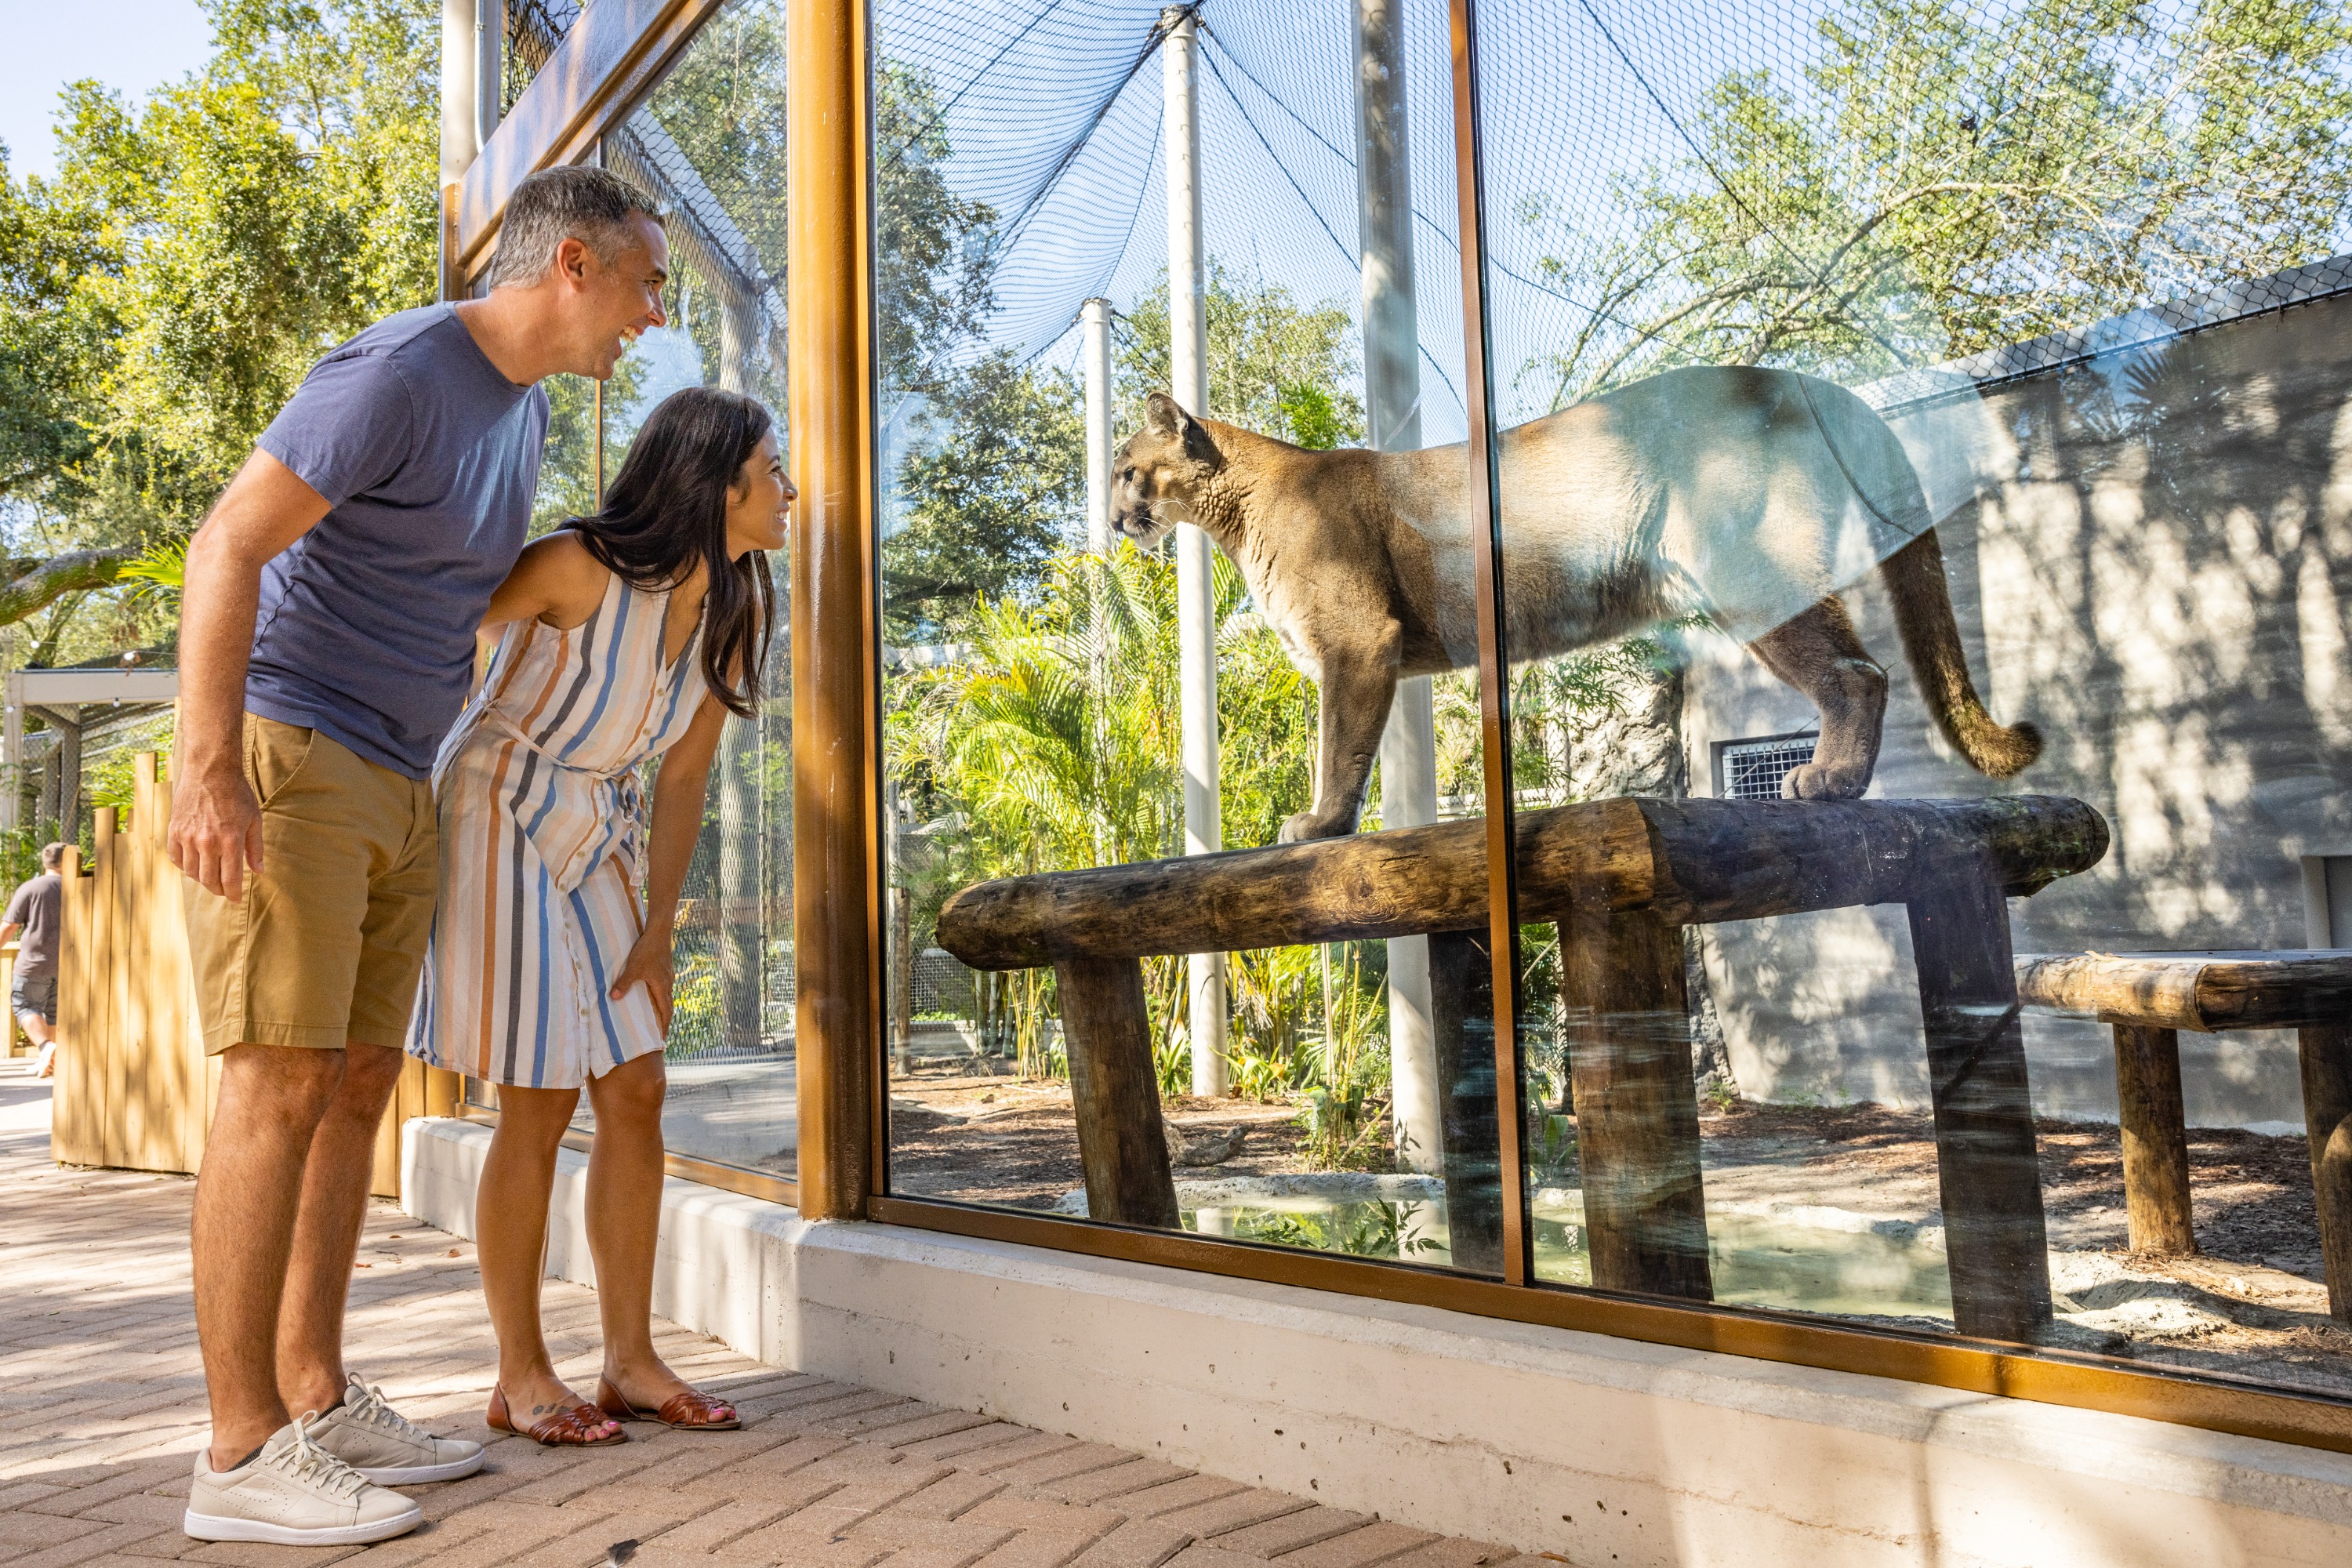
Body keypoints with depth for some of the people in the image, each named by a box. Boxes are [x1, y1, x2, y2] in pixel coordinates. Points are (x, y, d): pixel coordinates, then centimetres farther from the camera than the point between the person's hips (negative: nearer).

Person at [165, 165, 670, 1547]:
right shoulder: (397, 373, -15)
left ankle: (317, 1402, 14)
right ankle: (243, 1453, -5)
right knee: (283, 1084, -11)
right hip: (281, 758, -9)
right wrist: (212, 767, -27)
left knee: (359, 1085, 7)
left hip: (397, 787, 9)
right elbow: (226, 546, -19)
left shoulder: (524, 409, 13)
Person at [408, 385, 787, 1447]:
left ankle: (631, 1359, 13)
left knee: (636, 1094, 3)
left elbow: (682, 774, 2)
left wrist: (657, 928, 0)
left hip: (599, 835, 7)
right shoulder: (576, 569, -24)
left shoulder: (736, 609, -4)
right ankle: (520, 1376, 9)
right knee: (539, 1106, -5)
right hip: (499, 815, -6)